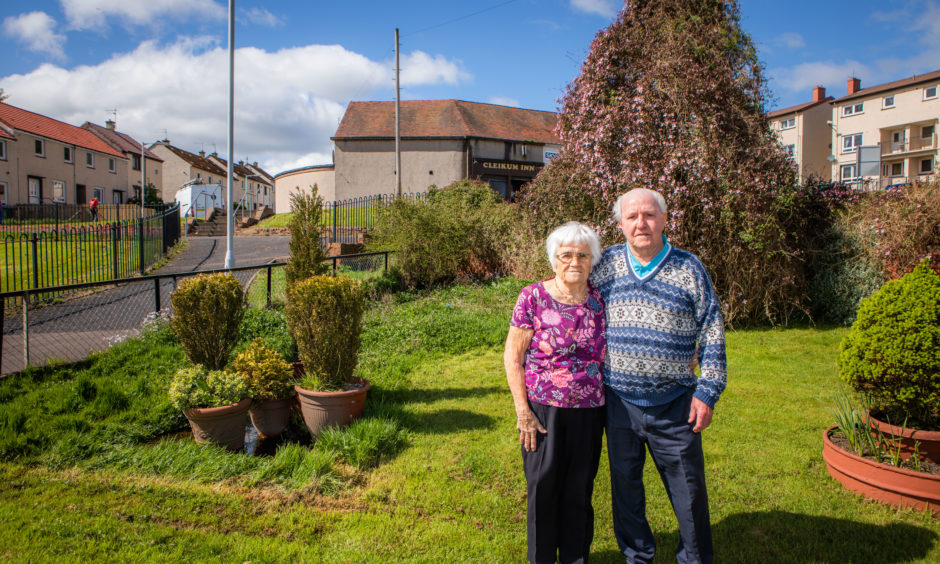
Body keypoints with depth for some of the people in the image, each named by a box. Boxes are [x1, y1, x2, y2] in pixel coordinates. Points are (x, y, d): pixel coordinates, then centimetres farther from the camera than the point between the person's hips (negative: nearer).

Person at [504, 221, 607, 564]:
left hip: (588, 412, 2)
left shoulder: (600, 300, 1)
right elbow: (512, 356, -7)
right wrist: (522, 410, -10)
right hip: (543, 410, -2)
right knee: (544, 486, 8)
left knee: (579, 490, 12)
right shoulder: (533, 297, -8)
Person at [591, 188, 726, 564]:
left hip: (674, 404, -2)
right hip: (619, 401, 2)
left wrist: (707, 391, -4)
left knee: (688, 487, 8)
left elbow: (712, 332, 0)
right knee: (624, 483, 15)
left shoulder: (688, 268, -3)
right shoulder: (607, 264, 1)